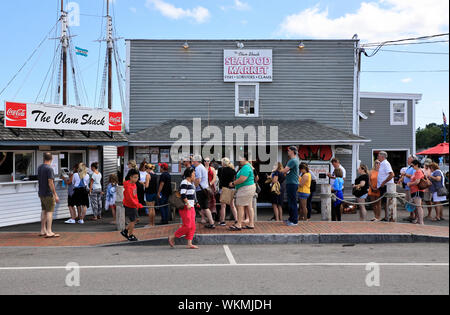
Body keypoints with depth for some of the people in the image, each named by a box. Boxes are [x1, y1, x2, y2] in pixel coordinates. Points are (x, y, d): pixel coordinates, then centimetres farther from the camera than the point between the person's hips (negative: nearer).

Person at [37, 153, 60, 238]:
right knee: (49, 212, -6)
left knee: (44, 211, 14)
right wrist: (55, 195, -18)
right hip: (48, 194, -8)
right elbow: (50, 183, -21)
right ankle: (49, 232, -8)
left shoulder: (39, 168, 9)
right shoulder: (49, 169, -16)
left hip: (41, 193, 8)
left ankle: (43, 231, 20)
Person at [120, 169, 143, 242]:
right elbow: (129, 198, -26)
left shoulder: (134, 184, 5)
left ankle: (125, 231, 30)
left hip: (134, 205, 9)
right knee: (133, 220, 2)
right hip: (129, 206, -9)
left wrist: (137, 203, 15)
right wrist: (138, 205, -25)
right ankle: (131, 236, 19)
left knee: (135, 219, 16)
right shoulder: (128, 186, -23)